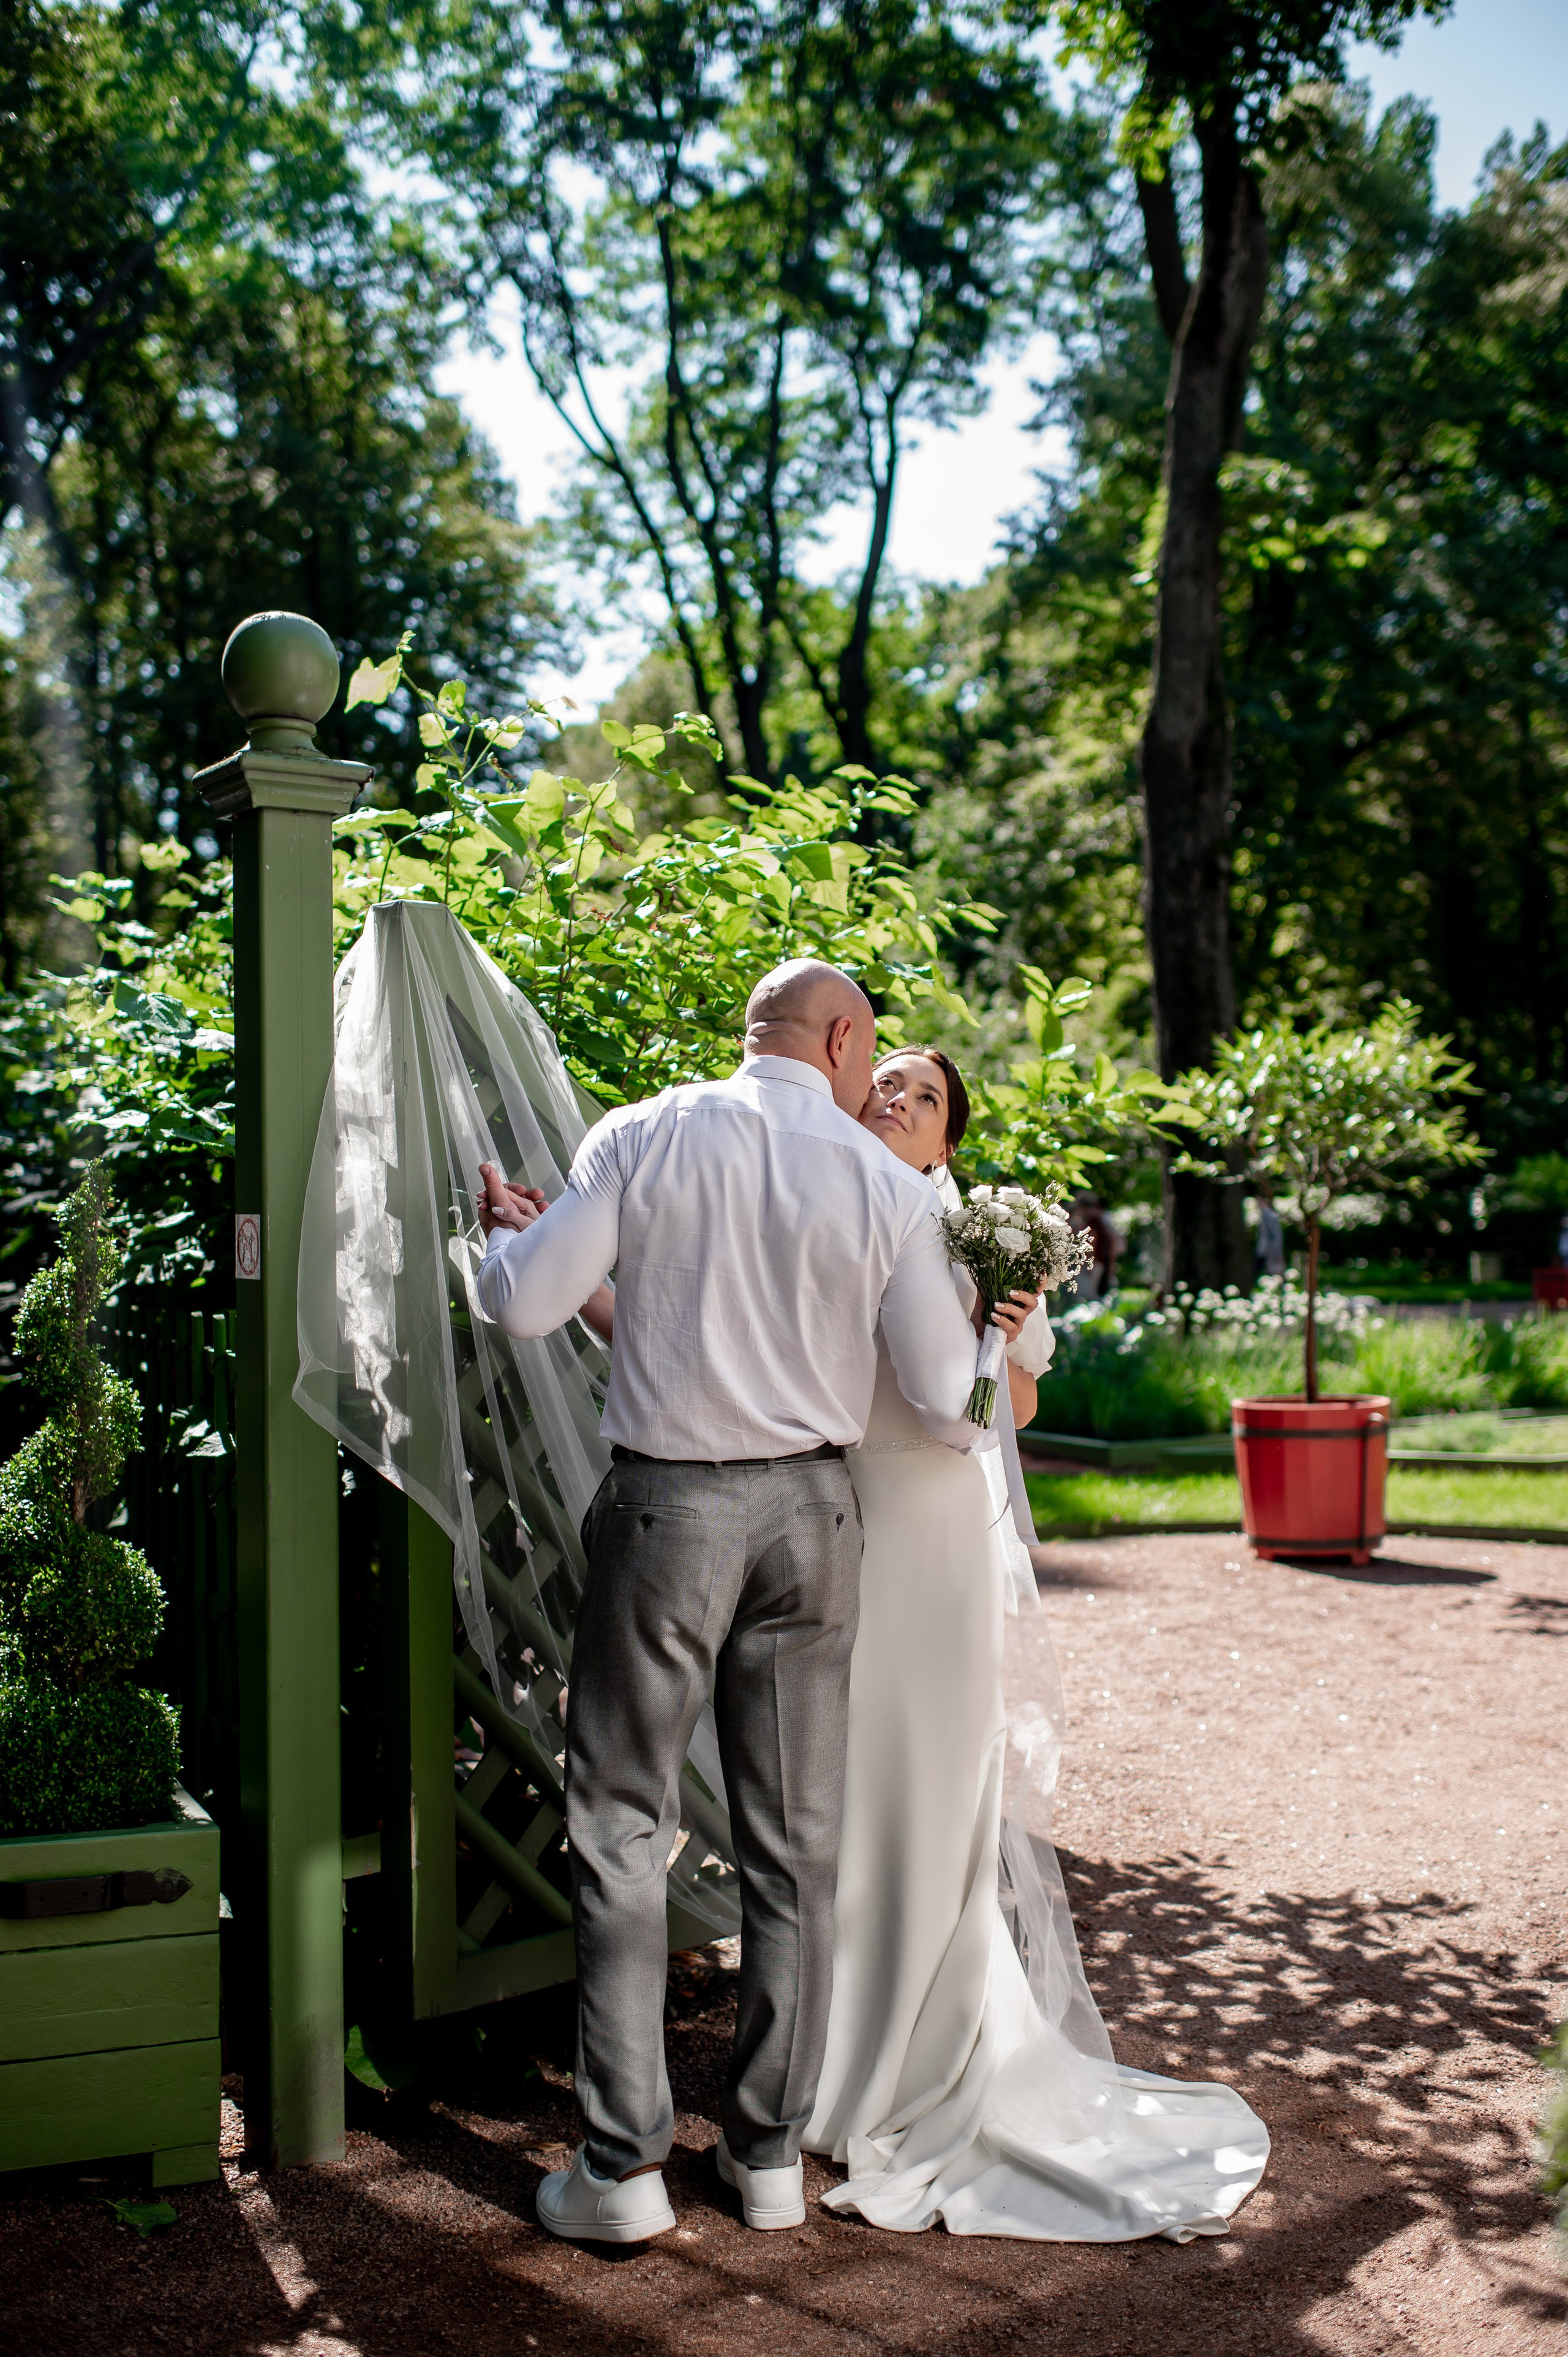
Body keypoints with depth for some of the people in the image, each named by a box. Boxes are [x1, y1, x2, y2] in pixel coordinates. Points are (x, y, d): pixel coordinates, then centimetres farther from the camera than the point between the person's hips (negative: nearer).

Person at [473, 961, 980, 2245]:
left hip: (664, 1508, -1)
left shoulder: (643, 1137, -5)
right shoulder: (889, 1185, -3)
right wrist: (986, 1342, 20)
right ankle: (771, 2150, 23)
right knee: (795, 1840, 13)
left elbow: (526, 1305, -8)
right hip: (810, 1512, 2)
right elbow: (947, 1400, -2)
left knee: (622, 1826, 9)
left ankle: (623, 2164, 11)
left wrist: (504, 1227, 13)